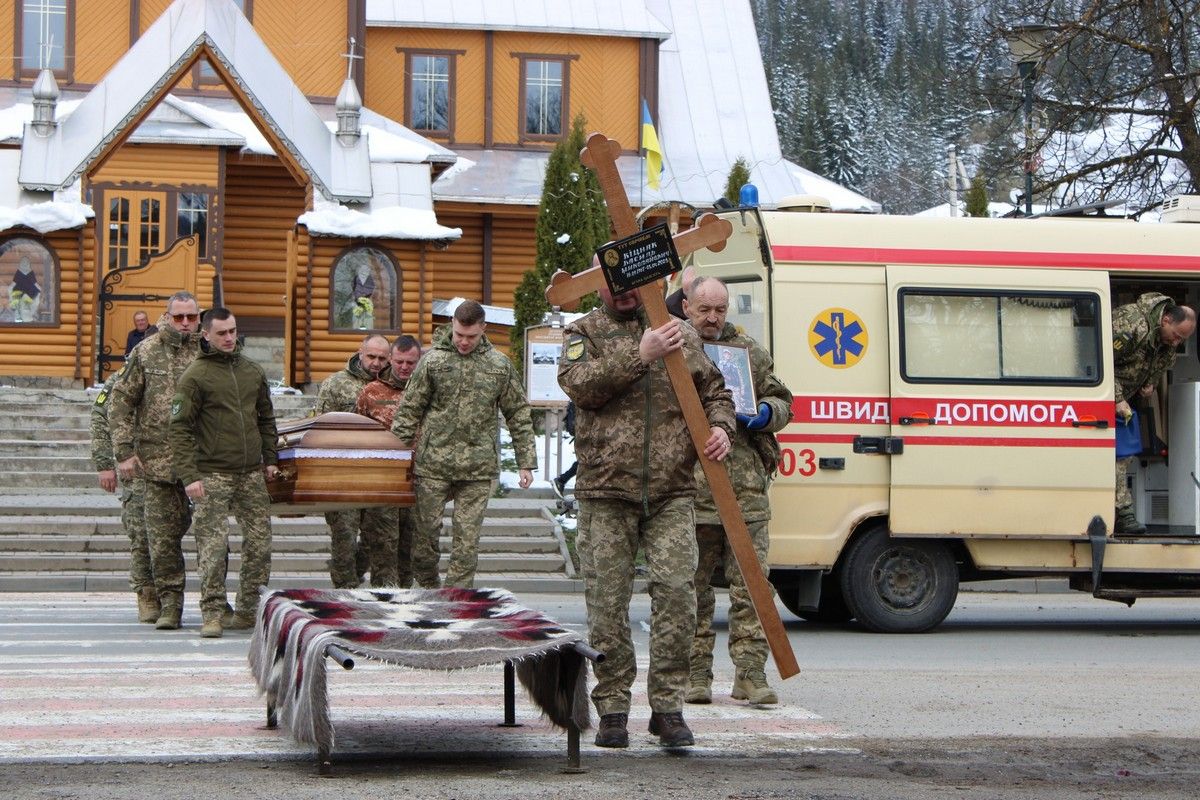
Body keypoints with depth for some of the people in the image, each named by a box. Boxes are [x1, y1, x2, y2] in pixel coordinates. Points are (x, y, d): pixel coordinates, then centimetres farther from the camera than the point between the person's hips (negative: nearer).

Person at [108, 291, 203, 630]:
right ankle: (170, 605, 7)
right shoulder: (145, 353, 4)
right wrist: (124, 452, -2)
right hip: (157, 460, 0)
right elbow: (121, 402, 5)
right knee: (163, 537, 0)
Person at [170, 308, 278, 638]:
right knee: (213, 546, -8)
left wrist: (270, 459, 16)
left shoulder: (253, 371, 13)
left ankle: (249, 611, 13)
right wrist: (188, 476, -14)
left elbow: (266, 419, 24)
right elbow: (180, 428, -7)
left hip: (252, 474, 5)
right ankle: (212, 614, -3)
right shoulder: (195, 376, -4)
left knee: (259, 543, 3)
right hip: (213, 473, -5)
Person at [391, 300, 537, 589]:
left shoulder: (500, 366, 6)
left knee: (467, 537, 0)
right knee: (426, 531, 4)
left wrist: (526, 462, 7)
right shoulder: (433, 361, 2)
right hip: (433, 464, 0)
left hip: (479, 468, 1)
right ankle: (427, 590, 21)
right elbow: (408, 410, 4)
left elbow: (519, 415, 11)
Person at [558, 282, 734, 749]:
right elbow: (578, 384, -12)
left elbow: (714, 391, 23)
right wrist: (639, 356, -17)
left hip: (671, 494, 2)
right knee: (607, 603, 1)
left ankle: (668, 707, 0)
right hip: (605, 493, -1)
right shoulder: (585, 333, 8)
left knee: (676, 591, -9)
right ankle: (612, 709, 11)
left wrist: (720, 427, 2)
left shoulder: (681, 335, 15)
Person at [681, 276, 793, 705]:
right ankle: (695, 674, 11)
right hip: (690, 488, -2)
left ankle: (751, 673, 1)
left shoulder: (750, 352, 15)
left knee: (750, 582, -1)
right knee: (693, 585, 4)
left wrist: (765, 413, -1)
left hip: (746, 485, 2)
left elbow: (781, 401, 21)